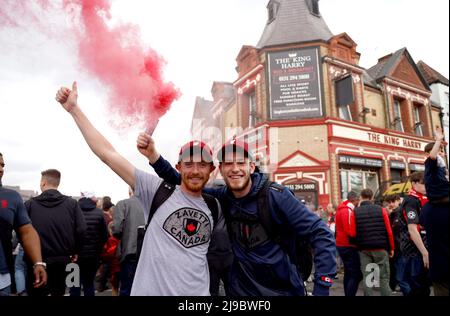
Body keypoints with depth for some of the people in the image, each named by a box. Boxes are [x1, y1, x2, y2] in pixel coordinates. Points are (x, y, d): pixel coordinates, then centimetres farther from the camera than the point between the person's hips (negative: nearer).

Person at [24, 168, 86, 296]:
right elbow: (81, 230, -10)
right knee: (58, 292, 16)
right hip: (62, 259, 1)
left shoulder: (30, 204, -5)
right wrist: (74, 251, 5)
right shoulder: (71, 203, -4)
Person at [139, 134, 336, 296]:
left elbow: (320, 234, -18)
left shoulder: (276, 196, -19)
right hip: (241, 291, 4)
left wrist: (321, 289, -23)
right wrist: (153, 156, -17)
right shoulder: (221, 199, -6)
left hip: (284, 290, -3)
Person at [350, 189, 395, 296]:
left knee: (366, 277, 7)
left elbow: (353, 233, -7)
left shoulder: (355, 212, -3)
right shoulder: (381, 210, -2)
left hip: (364, 249, 0)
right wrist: (391, 248, 7)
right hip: (381, 248, 0)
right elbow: (389, 231, -3)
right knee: (384, 277, 8)